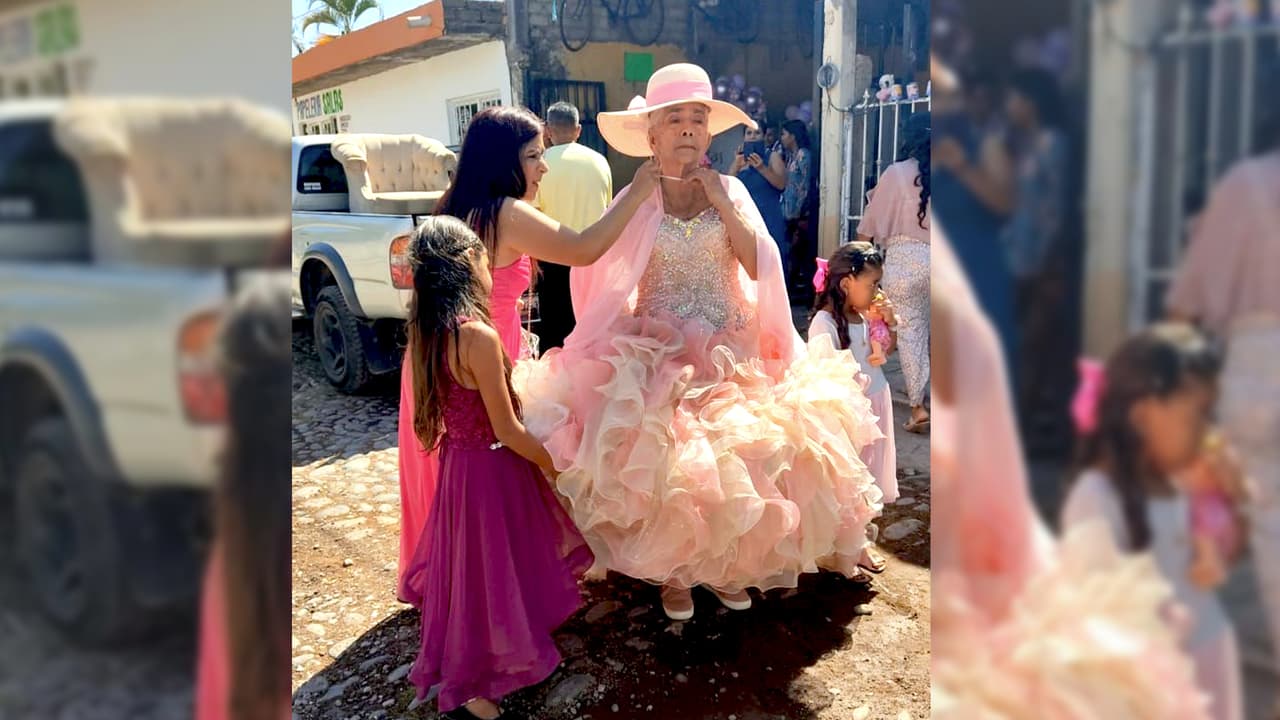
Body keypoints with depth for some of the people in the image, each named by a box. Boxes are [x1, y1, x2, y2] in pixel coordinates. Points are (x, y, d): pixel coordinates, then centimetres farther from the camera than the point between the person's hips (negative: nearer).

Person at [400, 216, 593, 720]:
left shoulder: (428, 333, -1)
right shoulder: (480, 337, -25)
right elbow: (508, 431, -20)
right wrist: (555, 463, -7)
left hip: (458, 461, 8)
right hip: (490, 469, -8)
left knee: (469, 566, 24)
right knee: (489, 570, 8)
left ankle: (456, 670, 43)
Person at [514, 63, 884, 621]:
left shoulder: (731, 191, 4)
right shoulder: (637, 199, 0)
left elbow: (759, 267, -8)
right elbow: (601, 277, -4)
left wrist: (721, 202, -10)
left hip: (729, 350, 2)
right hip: (657, 353, -1)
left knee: (734, 460, -5)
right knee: (662, 462, -9)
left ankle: (725, 565, 18)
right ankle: (671, 572, 12)